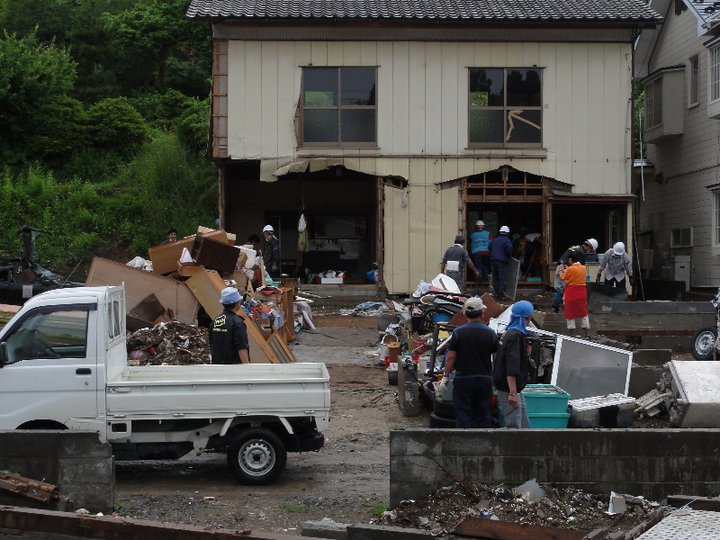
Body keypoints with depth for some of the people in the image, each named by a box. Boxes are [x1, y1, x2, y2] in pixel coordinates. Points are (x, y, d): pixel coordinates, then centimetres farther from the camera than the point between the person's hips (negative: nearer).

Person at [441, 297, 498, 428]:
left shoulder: (458, 332, -8)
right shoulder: (490, 333, -2)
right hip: (485, 379, 2)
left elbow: (450, 357, -7)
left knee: (463, 414, 2)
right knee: (484, 415, 10)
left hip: (463, 379, -2)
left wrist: (446, 376, 4)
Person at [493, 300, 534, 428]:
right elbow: (512, 368, -25)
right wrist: (513, 393, -28)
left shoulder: (509, 333, 14)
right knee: (514, 425, -7)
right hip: (509, 389, -10)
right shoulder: (515, 336, -18)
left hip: (514, 389, 10)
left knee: (524, 425, 14)